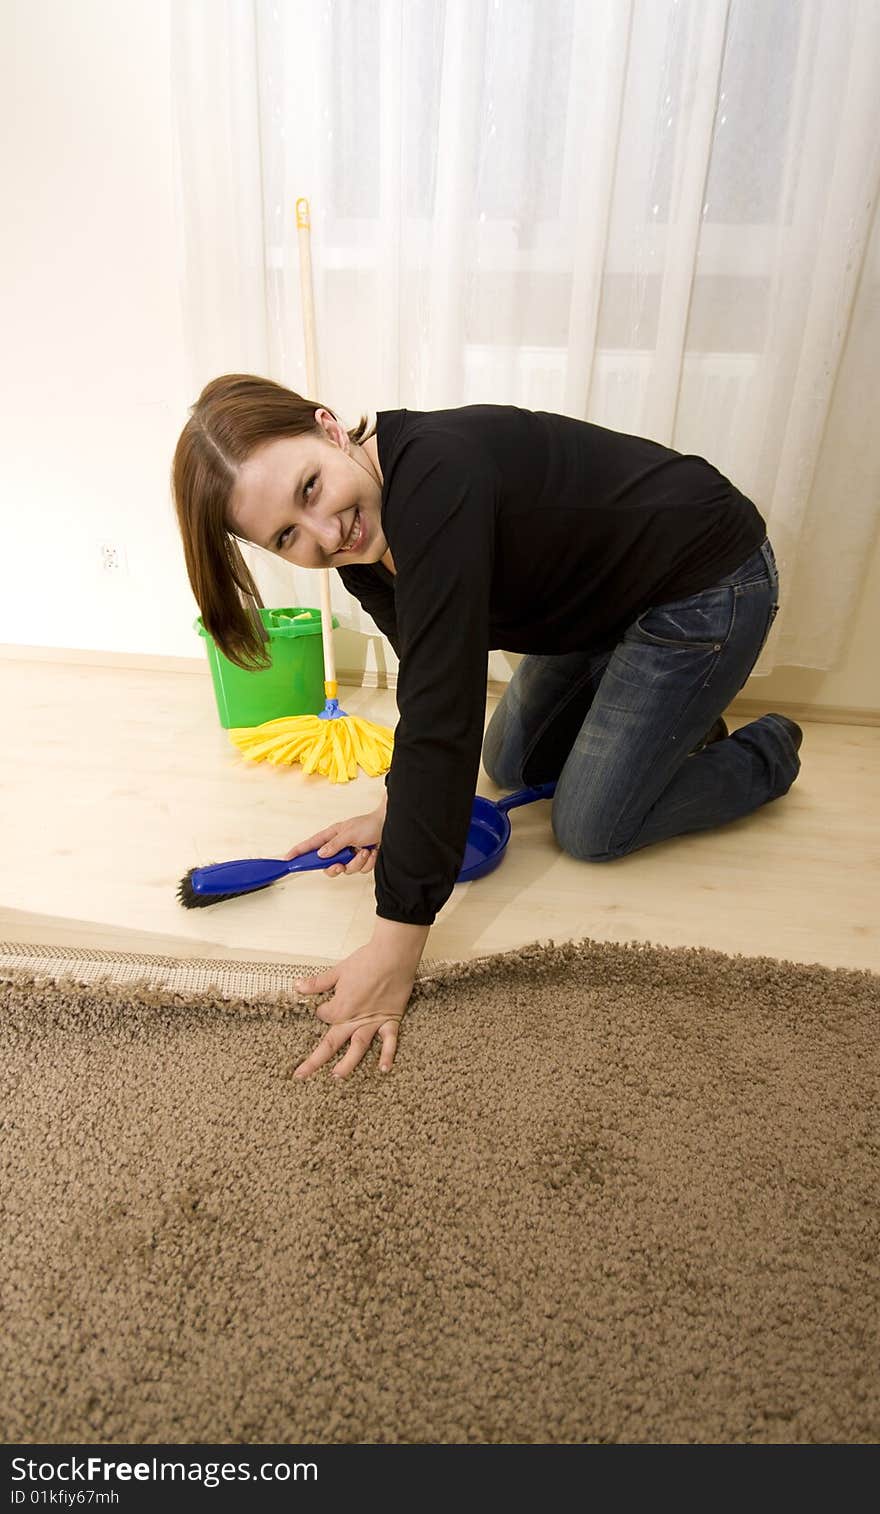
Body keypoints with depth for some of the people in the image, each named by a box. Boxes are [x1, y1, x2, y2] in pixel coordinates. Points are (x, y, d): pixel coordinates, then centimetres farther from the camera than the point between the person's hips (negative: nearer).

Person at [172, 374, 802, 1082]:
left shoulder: (433, 479, -38)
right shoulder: (365, 543, -11)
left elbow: (443, 714, -41)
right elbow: (431, 678, 2)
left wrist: (395, 952, -38)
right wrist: (394, 811, -1)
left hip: (707, 582, -8)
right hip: (602, 593, 8)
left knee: (591, 828, -3)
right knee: (509, 766, 18)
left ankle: (768, 753, 18)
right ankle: (675, 719, 33)